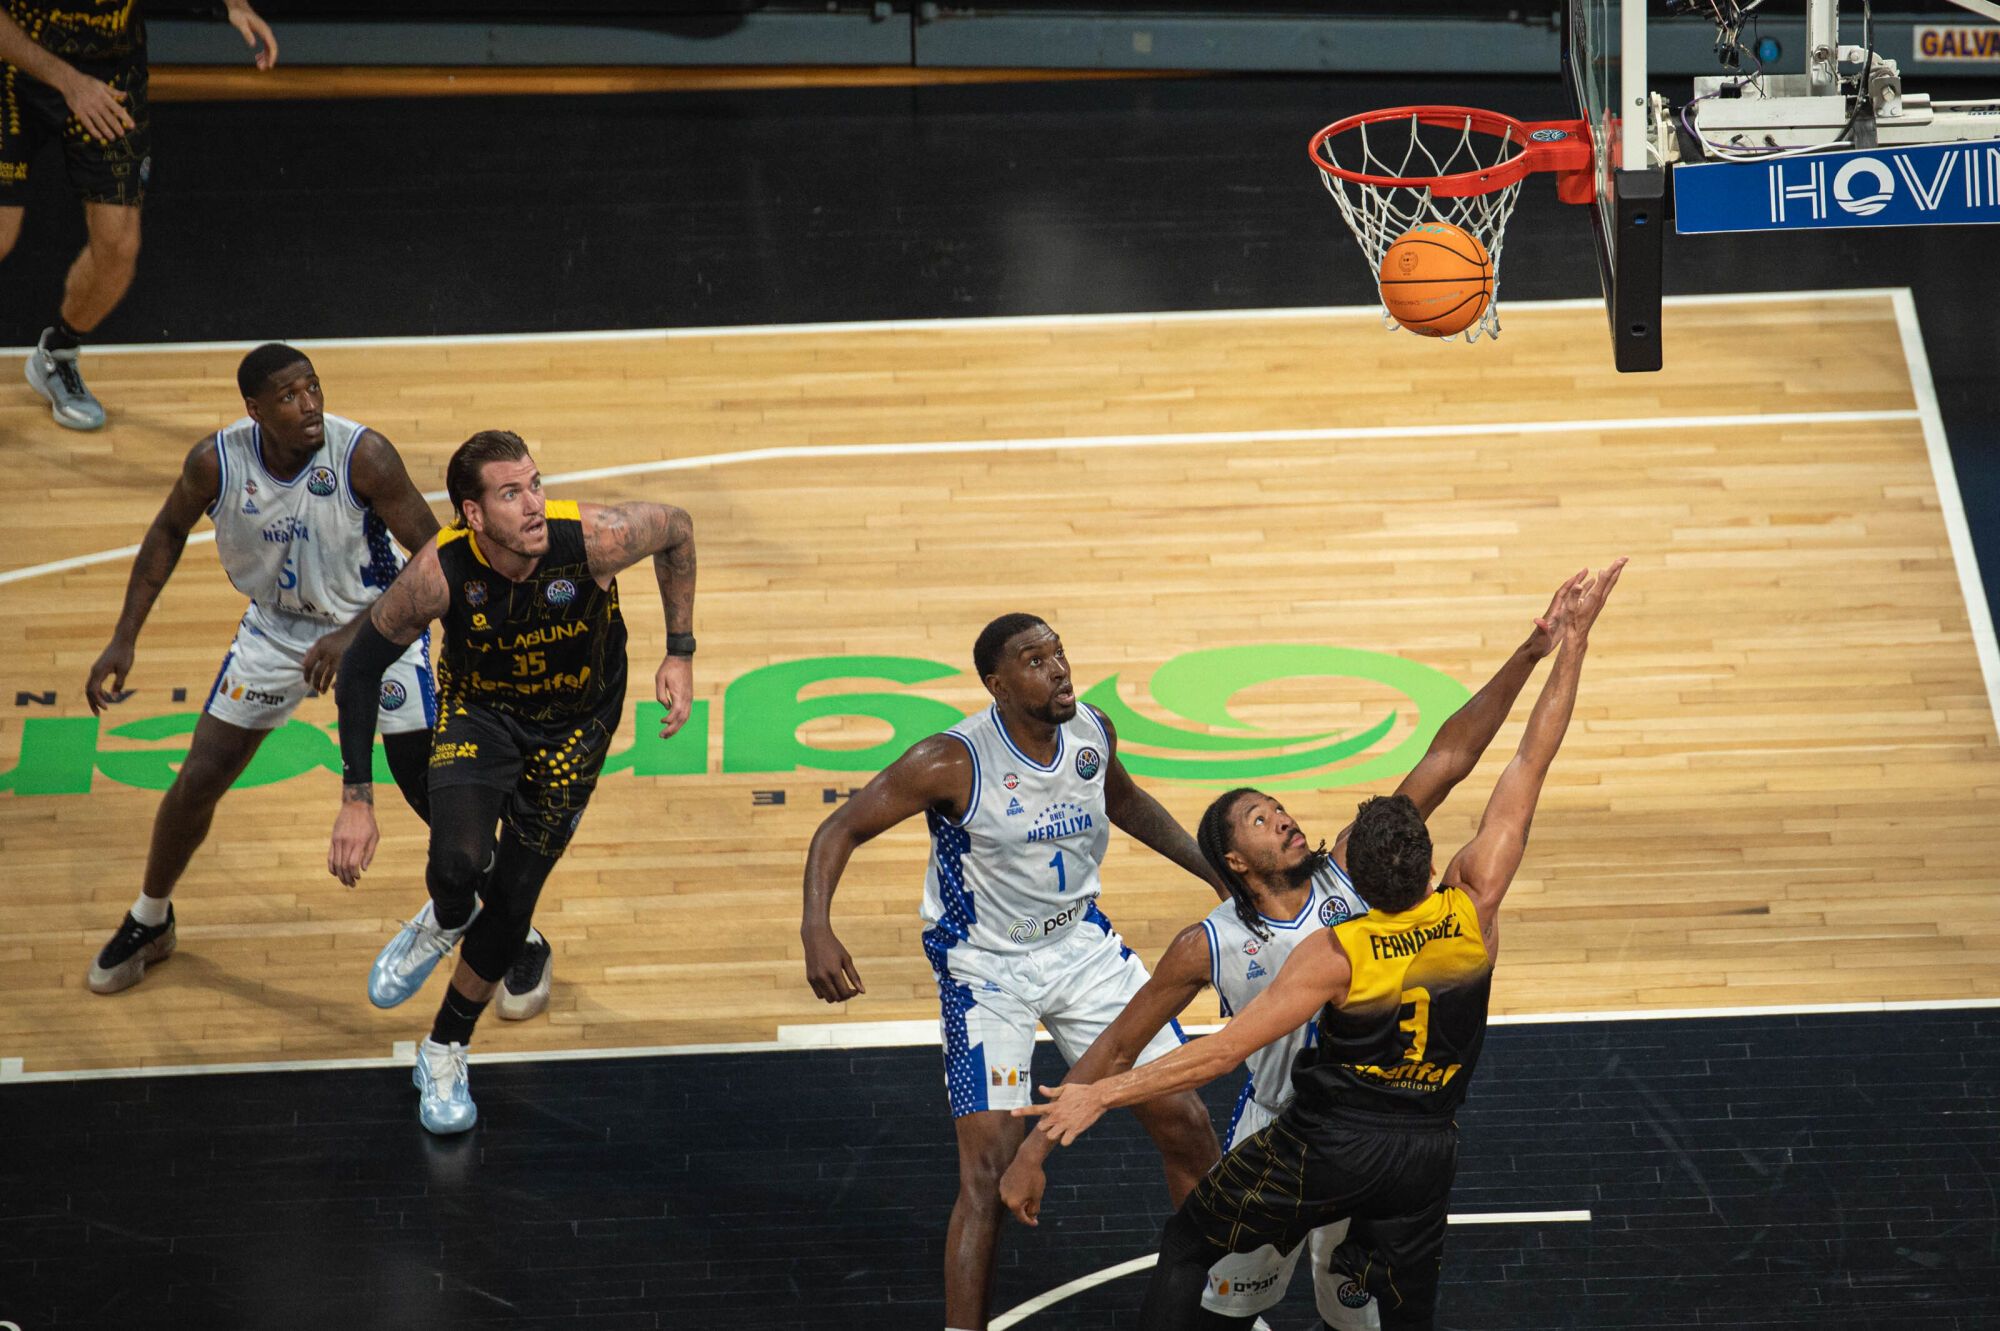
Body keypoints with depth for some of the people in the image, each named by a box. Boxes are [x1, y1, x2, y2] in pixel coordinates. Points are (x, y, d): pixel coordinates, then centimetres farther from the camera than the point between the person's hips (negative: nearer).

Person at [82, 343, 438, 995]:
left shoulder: (364, 455, -30)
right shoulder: (216, 462, -21)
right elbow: (169, 532, 0)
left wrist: (356, 634, -34)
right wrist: (123, 640, -3)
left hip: (376, 622, -3)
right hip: (278, 625, 3)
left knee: (432, 790, -9)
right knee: (197, 782, 4)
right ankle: (149, 921, 31)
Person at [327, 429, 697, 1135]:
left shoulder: (593, 538, -33)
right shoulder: (440, 572, -31)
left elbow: (676, 528, -10)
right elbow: (361, 666, -17)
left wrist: (680, 653, -8)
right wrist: (356, 799, -19)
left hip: (576, 722, 1)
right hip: (480, 709, -1)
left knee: (511, 903, 4)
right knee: (459, 861, -27)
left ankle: (445, 1053, 30)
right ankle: (445, 921, 13)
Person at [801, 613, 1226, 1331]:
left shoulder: (1093, 733, -7)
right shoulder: (954, 762, -24)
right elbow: (842, 828, -19)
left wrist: (1211, 868, 15)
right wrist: (817, 928, -34)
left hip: (1083, 943, 6)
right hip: (986, 968, -5)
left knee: (1186, 1124, 6)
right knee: (990, 1169, -16)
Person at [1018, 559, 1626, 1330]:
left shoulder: (1336, 956, -23)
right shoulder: (1474, 909, -15)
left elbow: (1223, 1051, -24)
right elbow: (1531, 765, -11)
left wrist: (1101, 1095, -20)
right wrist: (1573, 641, -8)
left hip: (1325, 1149, -3)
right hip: (1424, 1152, 3)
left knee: (1188, 1245, 17)